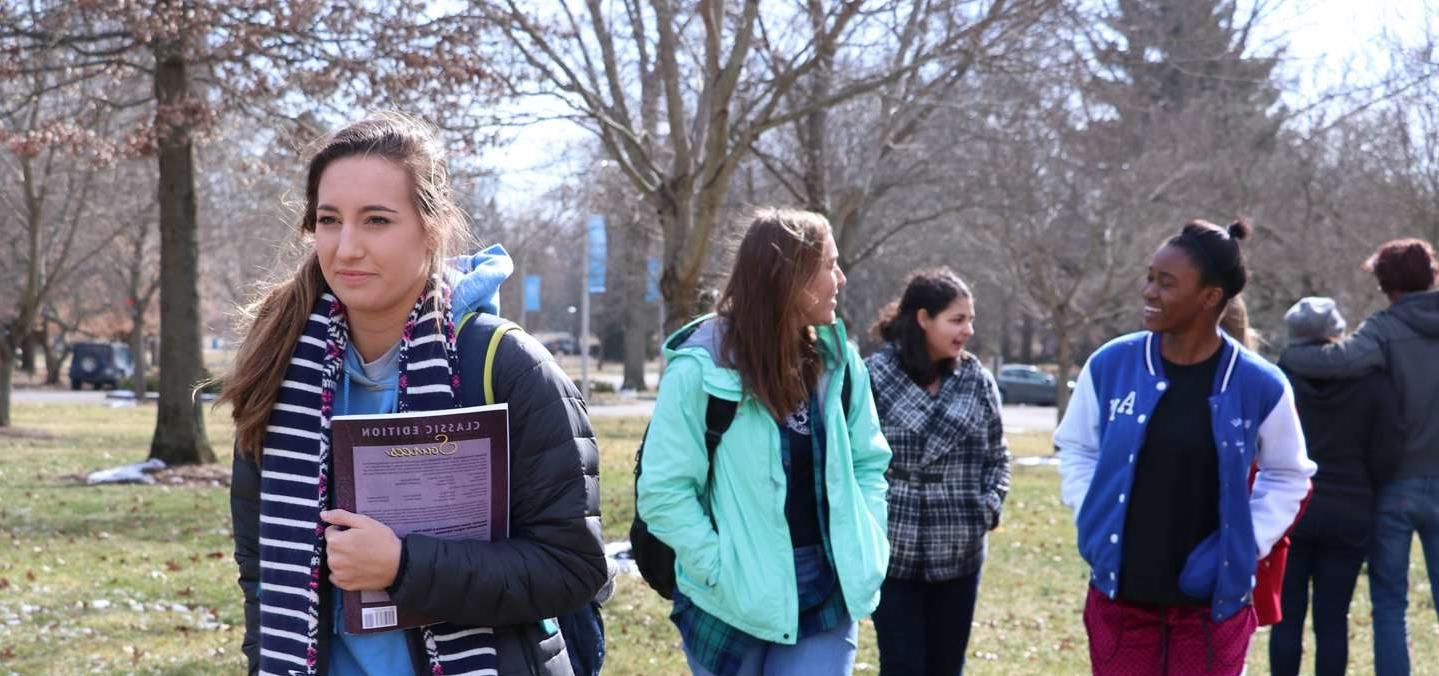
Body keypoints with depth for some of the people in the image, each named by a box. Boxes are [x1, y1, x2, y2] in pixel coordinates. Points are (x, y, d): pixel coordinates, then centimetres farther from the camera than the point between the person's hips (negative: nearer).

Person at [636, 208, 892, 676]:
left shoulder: (838, 362, 1)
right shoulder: (701, 370, -14)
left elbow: (868, 463, 11)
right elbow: (663, 493, -14)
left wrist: (864, 554, 0)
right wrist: (722, 569, -17)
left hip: (826, 599, 3)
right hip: (732, 604, -3)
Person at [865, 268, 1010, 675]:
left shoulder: (978, 381, 4)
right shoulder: (874, 377, -9)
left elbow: (997, 456, 13)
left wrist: (990, 506, -2)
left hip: (960, 556, 4)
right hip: (893, 554, -4)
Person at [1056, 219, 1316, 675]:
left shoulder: (1259, 385, -9)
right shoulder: (1111, 366, -6)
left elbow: (1288, 476, 6)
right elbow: (1076, 450, 9)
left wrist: (1246, 543, -5)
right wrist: (1093, 524, -3)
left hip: (1213, 600, -1)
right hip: (1120, 593, 1)